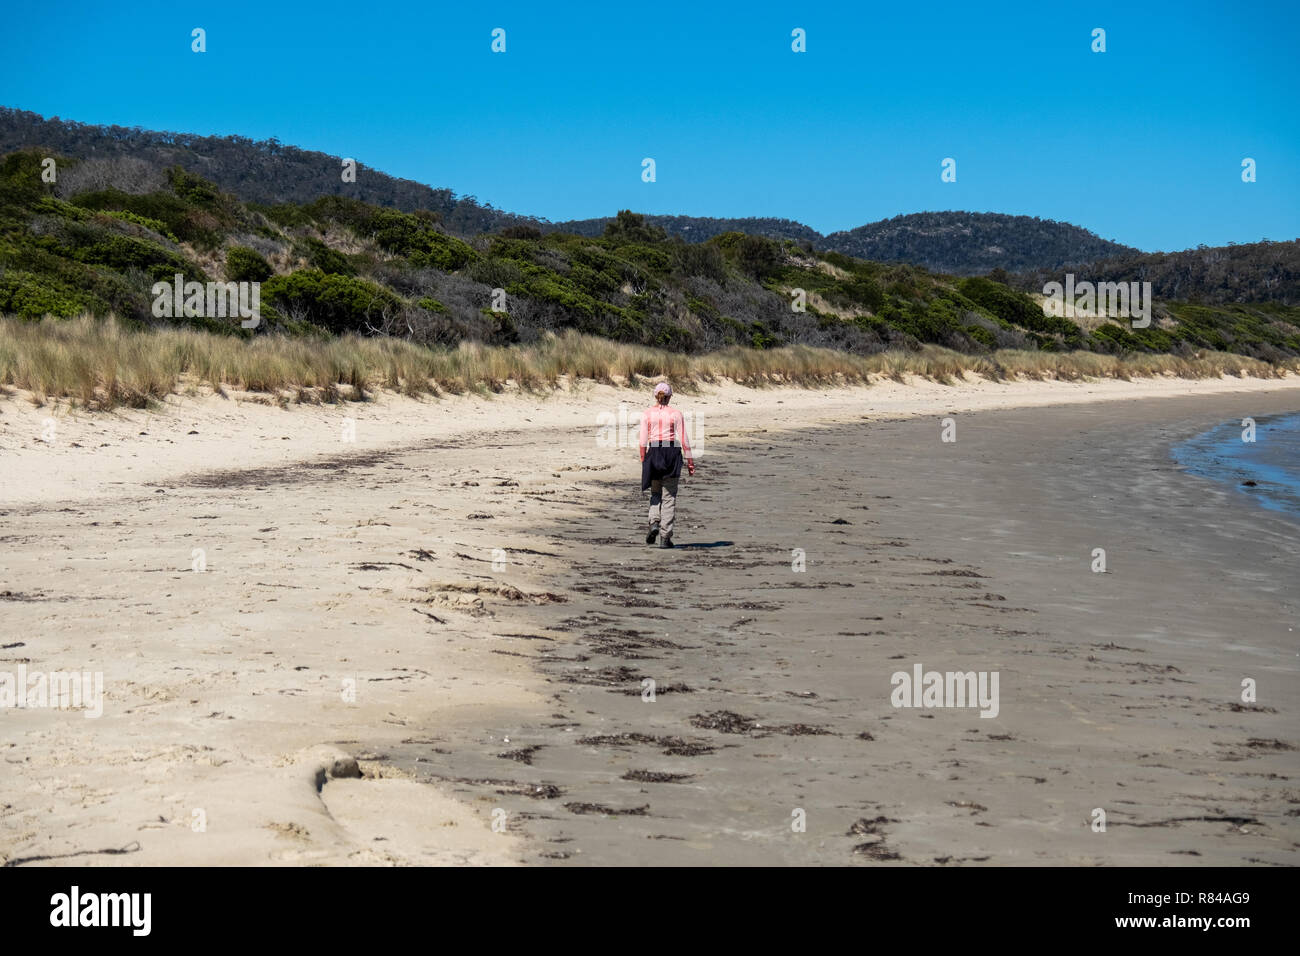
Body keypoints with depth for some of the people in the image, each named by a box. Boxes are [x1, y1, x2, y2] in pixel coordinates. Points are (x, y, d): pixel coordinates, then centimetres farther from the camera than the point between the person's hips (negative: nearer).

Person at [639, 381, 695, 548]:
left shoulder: (647, 414, 1)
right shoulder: (676, 414, -1)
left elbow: (643, 440, -2)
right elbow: (683, 440, -2)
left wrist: (643, 460, 7)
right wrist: (690, 462, 3)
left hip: (654, 454, 1)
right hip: (672, 453, -1)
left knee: (655, 493, 19)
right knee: (669, 496, 5)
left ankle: (654, 522, -7)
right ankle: (665, 537, 2)